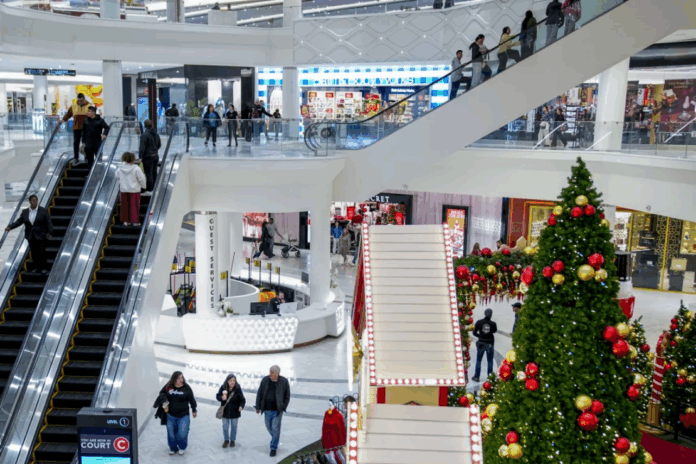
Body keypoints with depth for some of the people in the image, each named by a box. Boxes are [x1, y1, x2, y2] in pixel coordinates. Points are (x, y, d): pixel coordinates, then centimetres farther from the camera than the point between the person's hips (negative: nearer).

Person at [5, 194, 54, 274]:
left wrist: (50, 232, -21)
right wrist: (10, 227, -12)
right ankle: (37, 267, 16)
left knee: (42, 252, -3)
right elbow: (19, 221, 3)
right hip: (31, 237, 3)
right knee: (34, 252, 5)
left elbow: (48, 222, -9)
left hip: (41, 236, -3)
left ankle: (44, 268, 6)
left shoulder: (43, 211, -4)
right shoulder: (25, 212, 7)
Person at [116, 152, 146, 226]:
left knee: (125, 205, 11)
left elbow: (117, 176, 14)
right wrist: (144, 185, 9)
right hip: (134, 190, -4)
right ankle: (135, 221, 7)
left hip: (123, 190, 4)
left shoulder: (120, 169, -2)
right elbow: (141, 179, -9)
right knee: (134, 205, 3)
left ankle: (125, 221, 14)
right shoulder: (136, 169, -15)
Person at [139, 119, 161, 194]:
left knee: (148, 174, -4)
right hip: (156, 156, 8)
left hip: (148, 157, -8)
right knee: (154, 173, 15)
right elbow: (159, 145, 18)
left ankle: (149, 190, -1)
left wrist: (140, 157, -15)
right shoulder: (156, 134, 7)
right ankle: (154, 188, 23)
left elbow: (142, 147, -19)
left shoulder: (145, 135, -16)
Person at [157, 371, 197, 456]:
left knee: (182, 433, -3)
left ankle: (182, 448, 26)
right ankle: (173, 448, 37)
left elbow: (192, 399, 2)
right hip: (171, 415, 2)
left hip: (183, 416, -2)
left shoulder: (186, 388, -7)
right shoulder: (168, 386, -5)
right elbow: (162, 393, 13)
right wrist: (163, 398, -9)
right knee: (171, 433, 12)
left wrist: (194, 410, 8)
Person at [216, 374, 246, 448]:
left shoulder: (238, 389, -21)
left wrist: (241, 406, -36)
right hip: (225, 411, 1)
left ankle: (232, 440, 38)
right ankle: (226, 440, 36)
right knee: (225, 426, 14)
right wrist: (222, 398, -26)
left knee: (234, 426, 16)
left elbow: (242, 399, -17)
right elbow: (217, 396, -4)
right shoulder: (223, 387, -16)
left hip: (235, 411, -1)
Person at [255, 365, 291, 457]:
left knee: (275, 429, -2)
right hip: (267, 410, 3)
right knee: (269, 427, 16)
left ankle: (273, 448, 13)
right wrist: (258, 407, 4)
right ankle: (275, 438, 43)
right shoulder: (265, 380, -4)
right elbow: (259, 394, 4)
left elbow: (287, 396, 0)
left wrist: (283, 408, -5)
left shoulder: (284, 381, -9)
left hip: (277, 410, -3)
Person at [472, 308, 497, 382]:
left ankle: (477, 377, 13)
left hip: (481, 343, 0)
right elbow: (495, 330, 8)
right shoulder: (493, 323, -12)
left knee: (478, 360, 11)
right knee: (490, 361, 13)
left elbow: (474, 333, -4)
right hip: (490, 343, 0)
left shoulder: (479, 322, -10)